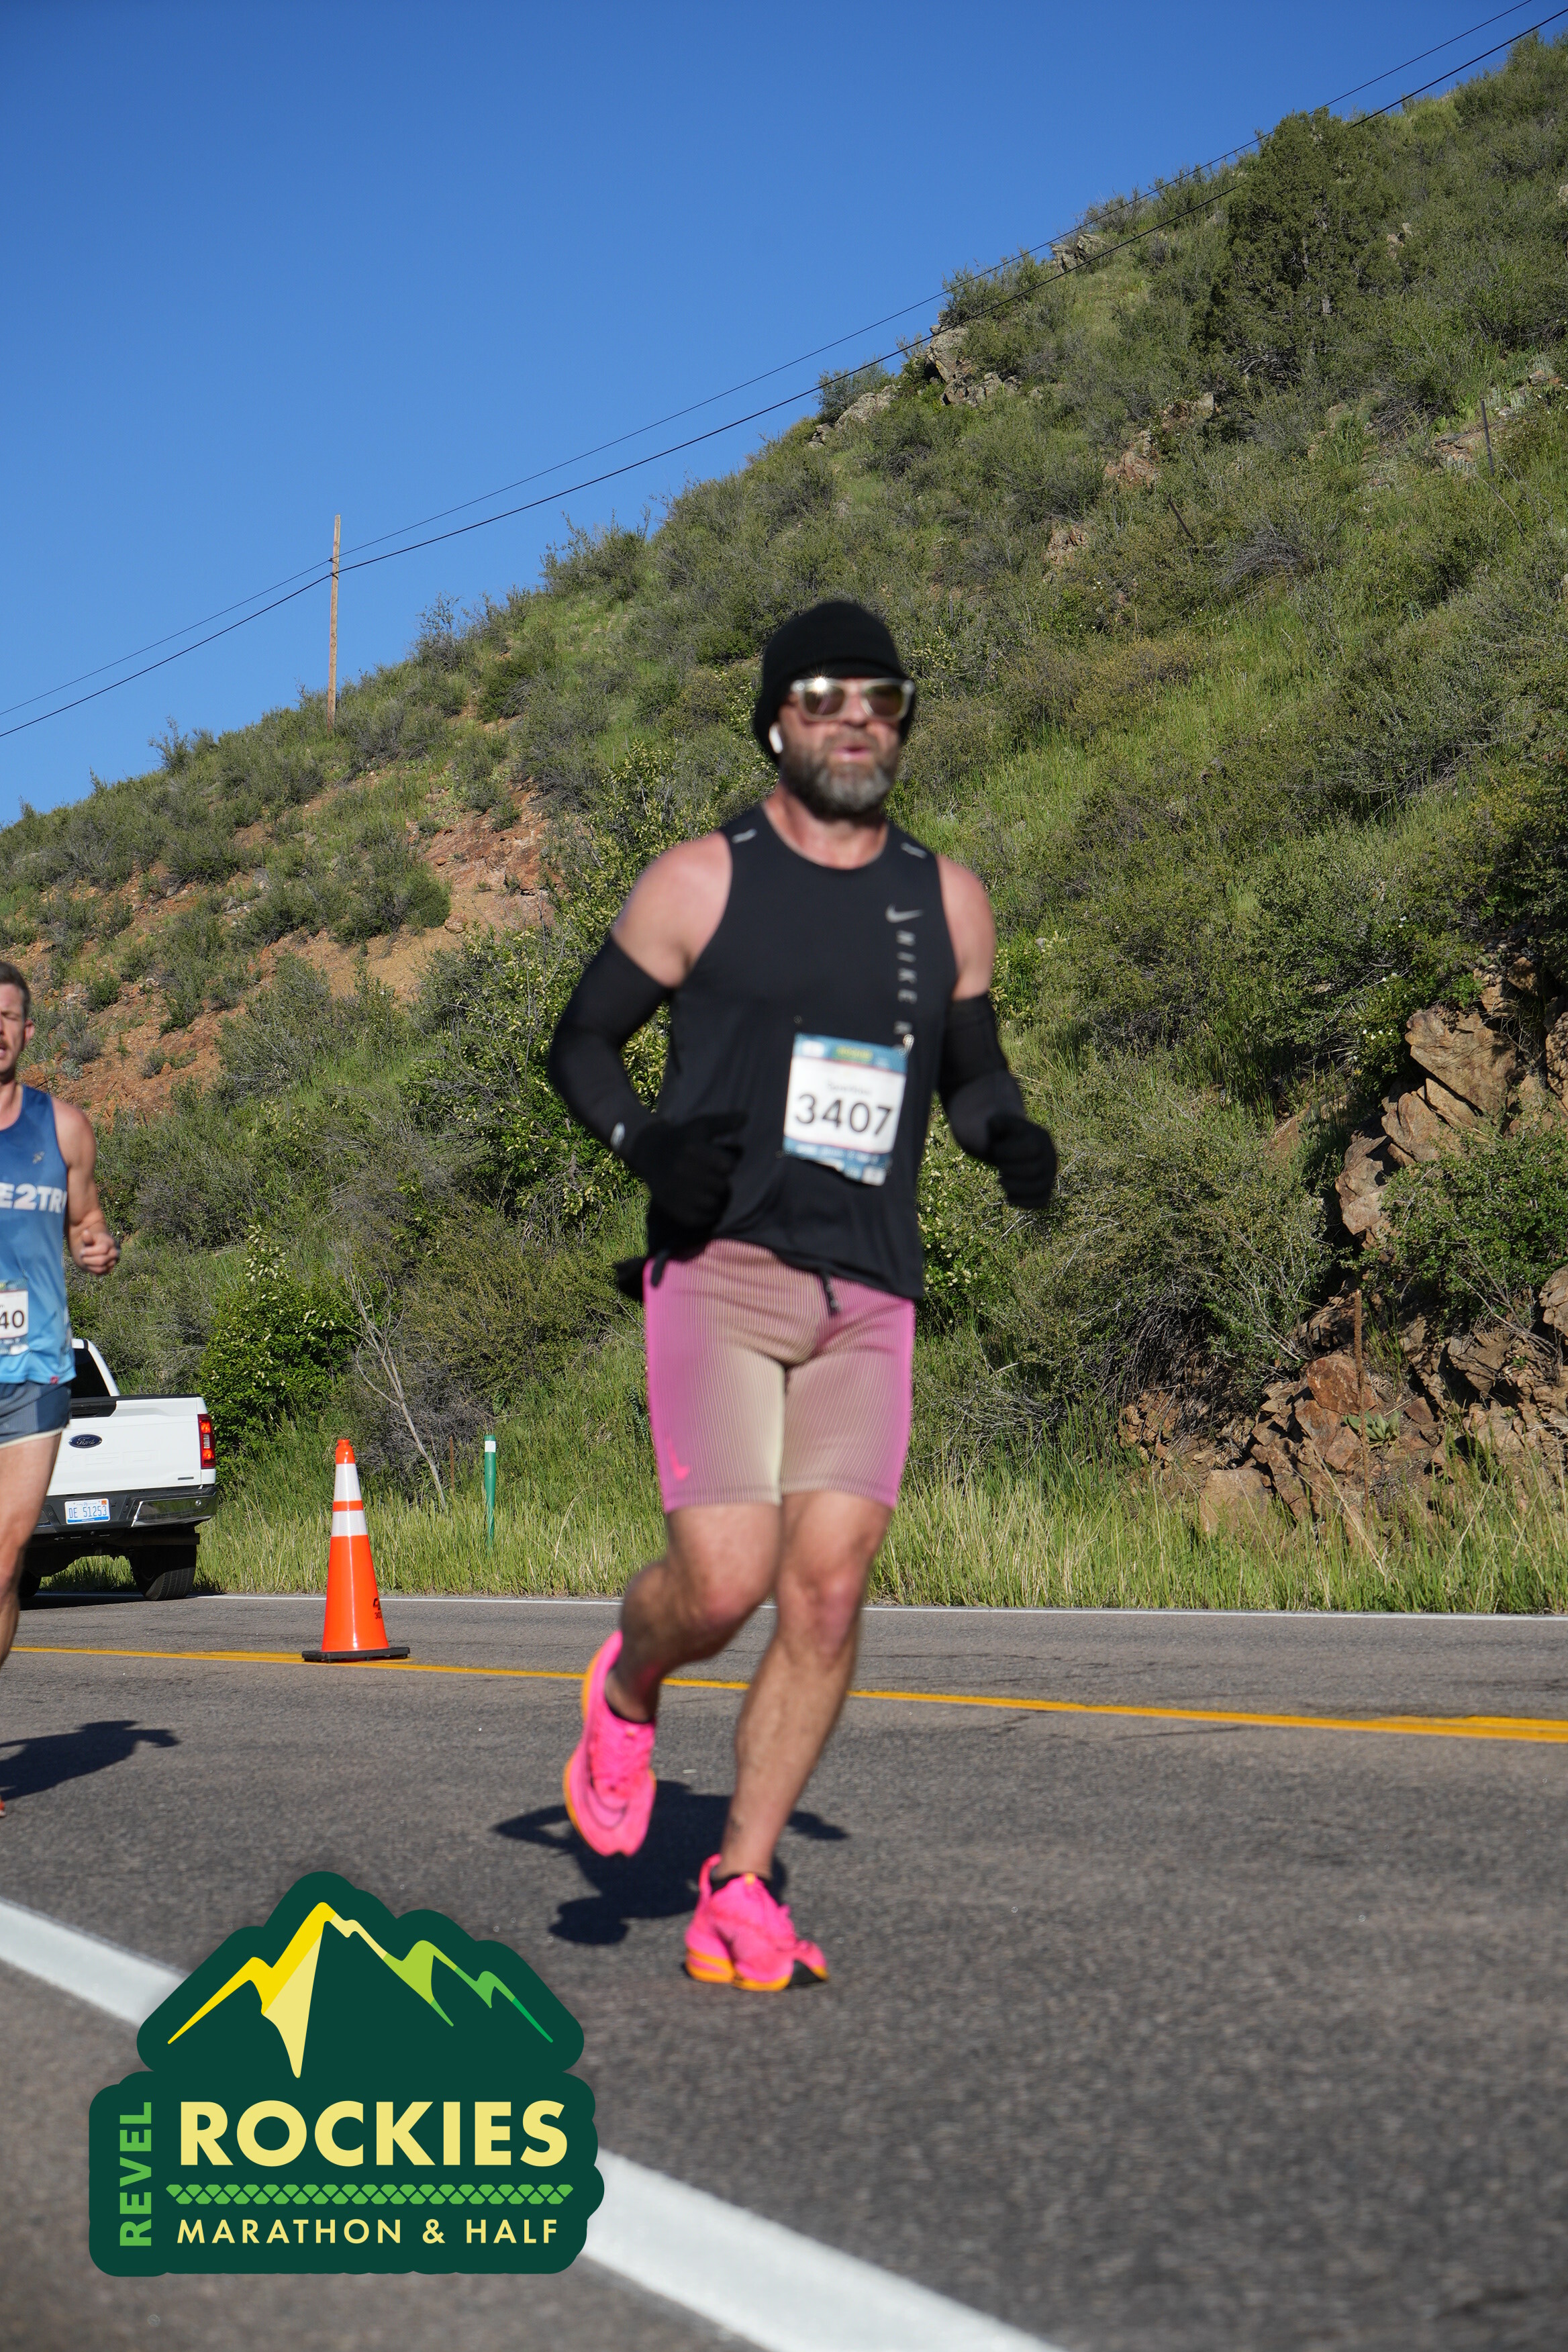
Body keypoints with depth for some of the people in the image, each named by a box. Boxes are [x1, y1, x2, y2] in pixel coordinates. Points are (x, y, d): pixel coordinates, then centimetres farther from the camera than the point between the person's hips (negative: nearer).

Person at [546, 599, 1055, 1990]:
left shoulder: (947, 901, 12)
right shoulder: (702, 882, 1)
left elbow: (970, 1070, 22)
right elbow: (582, 1042, 7)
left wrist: (1010, 1137, -1)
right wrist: (645, 1141, -14)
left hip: (869, 1295, 4)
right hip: (720, 1267, -3)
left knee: (827, 1592, -4)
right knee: (724, 1583, -14)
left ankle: (739, 1889, 8)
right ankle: (625, 1692, 22)